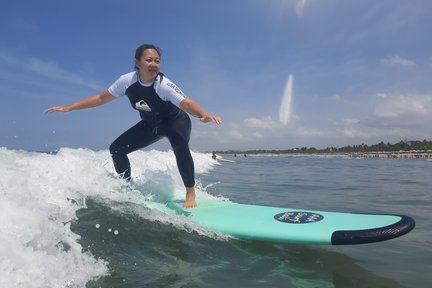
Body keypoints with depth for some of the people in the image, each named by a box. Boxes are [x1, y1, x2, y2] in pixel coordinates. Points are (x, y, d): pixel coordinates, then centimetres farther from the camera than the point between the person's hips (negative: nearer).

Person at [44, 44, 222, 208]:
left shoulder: (164, 85, -33)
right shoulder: (127, 81, -19)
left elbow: (187, 104, -46)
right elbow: (101, 98, -7)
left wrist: (204, 115, -68)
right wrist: (68, 108, -6)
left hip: (176, 121, -5)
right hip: (150, 124, 5)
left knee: (180, 146, -38)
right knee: (116, 149, -2)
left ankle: (190, 192, -20)